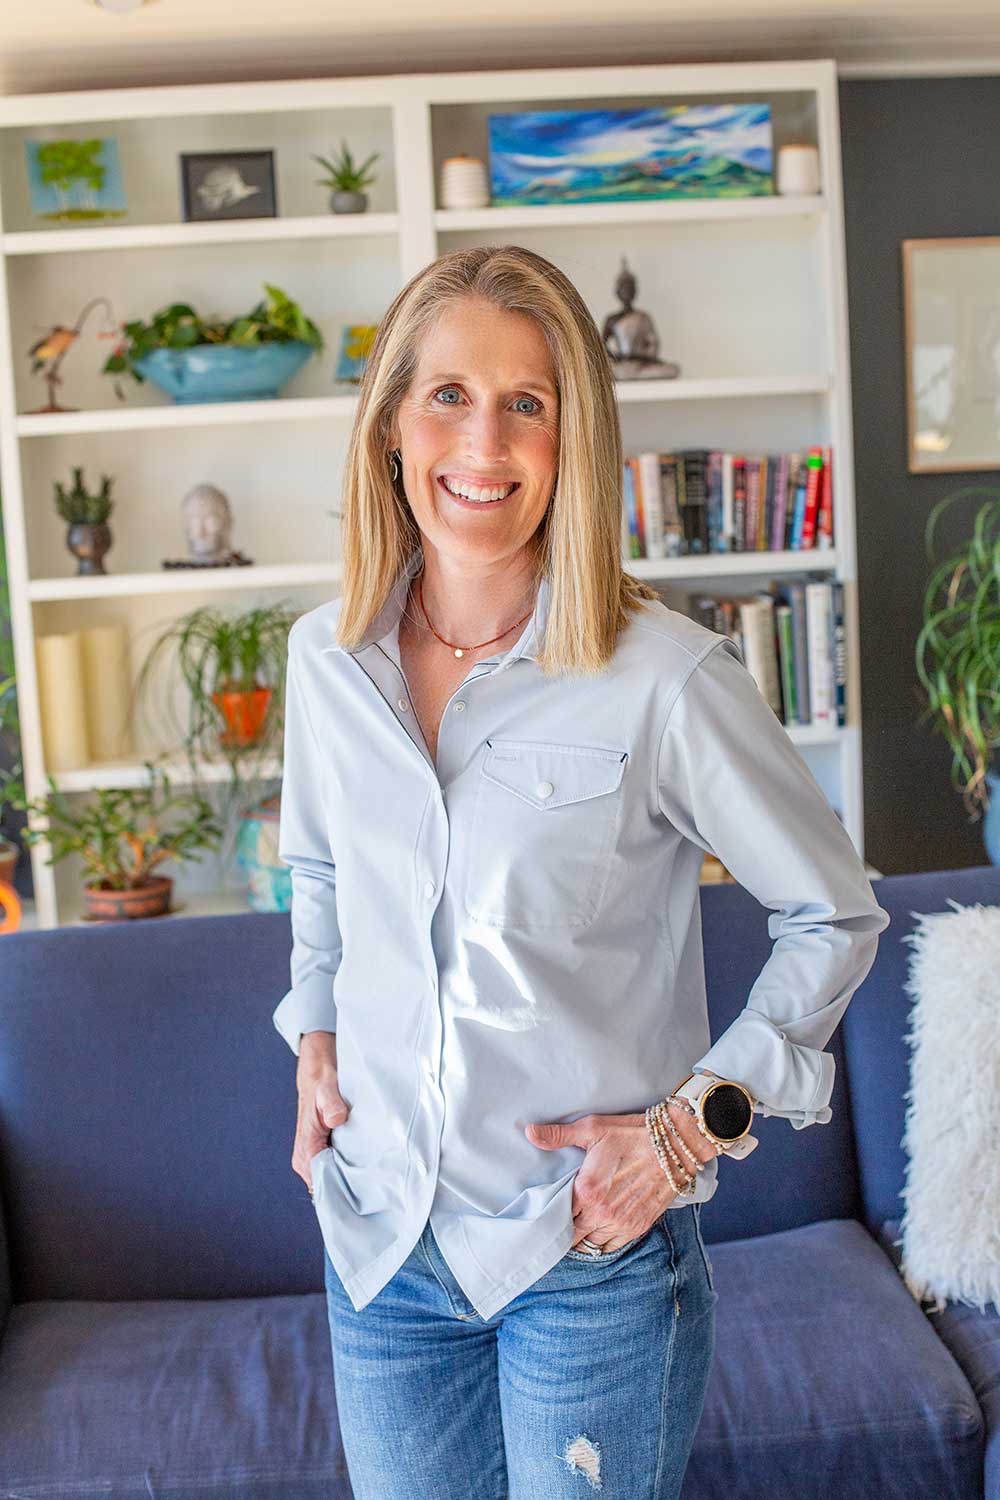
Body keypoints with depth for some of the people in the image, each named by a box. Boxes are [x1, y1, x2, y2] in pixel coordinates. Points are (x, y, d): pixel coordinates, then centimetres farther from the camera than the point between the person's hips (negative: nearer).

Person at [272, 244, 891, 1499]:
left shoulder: (667, 678, -17)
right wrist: (314, 1041, 6)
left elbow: (834, 914, -6)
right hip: (379, 1236, 4)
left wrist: (698, 1119, -12)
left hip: (593, 1252, -4)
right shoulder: (325, 657, -2)